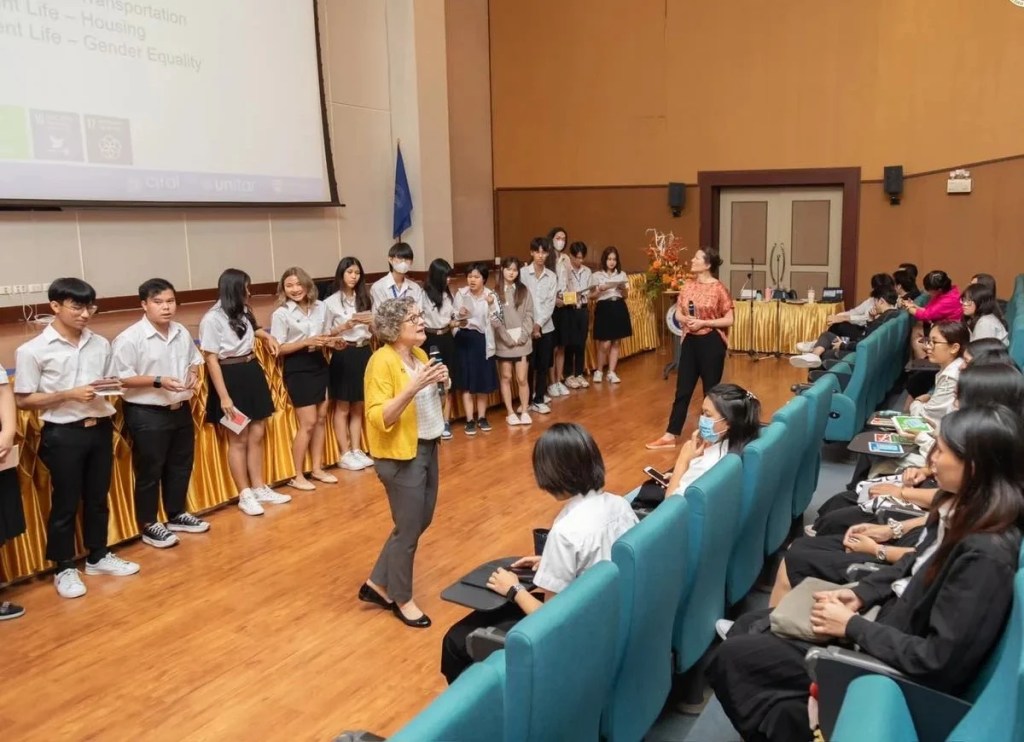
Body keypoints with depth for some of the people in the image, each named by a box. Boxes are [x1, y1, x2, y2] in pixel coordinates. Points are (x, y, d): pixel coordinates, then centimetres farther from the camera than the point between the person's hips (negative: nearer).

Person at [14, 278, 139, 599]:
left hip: (100, 428, 5)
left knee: (97, 498, 16)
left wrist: (111, 388, -7)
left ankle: (98, 556, 32)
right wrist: (69, 395, -19)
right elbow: (23, 400, -8)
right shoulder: (33, 351, -10)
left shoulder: (101, 344, 5)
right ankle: (65, 568, 22)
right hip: (62, 435, -4)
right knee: (65, 503, 7)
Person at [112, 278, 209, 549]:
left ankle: (177, 515, 35)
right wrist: (158, 381, -25)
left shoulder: (182, 332, 4)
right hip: (146, 415, -7)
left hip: (181, 410, 7)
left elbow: (195, 359, 18)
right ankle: (149, 526, 19)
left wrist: (193, 374, -4)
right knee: (149, 472, 5)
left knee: (181, 465, 18)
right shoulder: (129, 339, -16)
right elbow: (121, 378, -18)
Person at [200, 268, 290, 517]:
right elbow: (211, 360, -17)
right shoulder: (212, 319, -16)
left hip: (252, 372, 8)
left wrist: (266, 335, 13)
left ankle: (259, 488, 24)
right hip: (231, 377, -8)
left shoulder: (242, 312, 8)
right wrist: (224, 396, -21)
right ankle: (245, 495, 12)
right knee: (238, 439, 1)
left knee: (257, 434, 12)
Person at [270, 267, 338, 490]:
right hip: (297, 369, -6)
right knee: (308, 423, -4)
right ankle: (297, 476, 9)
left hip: (319, 364, 6)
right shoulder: (281, 314, -11)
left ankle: (317, 468, 24)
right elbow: (278, 349, -12)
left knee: (321, 418, 10)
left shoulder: (320, 307, 3)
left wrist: (329, 341, -6)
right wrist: (307, 342, -20)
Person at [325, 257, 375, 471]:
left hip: (364, 353, 5)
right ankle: (345, 454, 10)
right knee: (342, 408, 4)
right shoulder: (331, 302, -5)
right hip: (344, 355, -5)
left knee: (358, 407, 11)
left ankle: (357, 450, 19)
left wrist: (372, 322, -6)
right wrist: (345, 326, -18)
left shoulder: (364, 299, 10)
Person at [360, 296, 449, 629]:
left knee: (421, 521, 18)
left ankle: (378, 583, 33)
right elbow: (380, 418, -25)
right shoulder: (382, 362, -18)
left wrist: (440, 384, -1)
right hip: (401, 455, -9)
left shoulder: (419, 354, 7)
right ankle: (402, 599, 25)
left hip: (427, 448, 9)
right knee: (408, 530, 4)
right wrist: (413, 387, -34)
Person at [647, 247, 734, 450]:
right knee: (683, 389, 8)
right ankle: (671, 435, 12)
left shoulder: (718, 288, -10)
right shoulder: (688, 285, 5)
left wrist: (703, 323, -18)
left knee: (711, 390, 7)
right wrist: (686, 320, -11)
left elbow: (729, 320, -10)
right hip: (690, 341, 5)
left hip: (711, 342, -5)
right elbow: (678, 313, 11)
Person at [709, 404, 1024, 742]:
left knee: (731, 658, -7)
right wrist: (860, 593, 1)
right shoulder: (963, 511, -3)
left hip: (901, 671, -9)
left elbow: (939, 662, -28)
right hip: (891, 620, 9)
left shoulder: (986, 555, -30)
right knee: (748, 627, 10)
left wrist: (853, 627, -19)